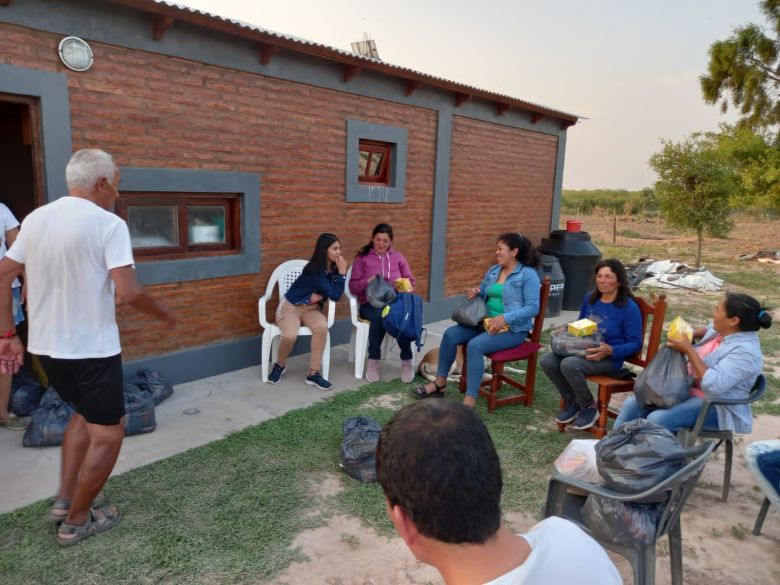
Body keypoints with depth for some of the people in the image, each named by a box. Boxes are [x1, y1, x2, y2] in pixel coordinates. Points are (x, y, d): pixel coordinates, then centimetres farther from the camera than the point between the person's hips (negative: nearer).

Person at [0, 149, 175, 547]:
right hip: (92, 348, -7)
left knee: (85, 414, 28)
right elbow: (129, 293, -23)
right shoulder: (108, 224, -14)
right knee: (107, 434, 10)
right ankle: (76, 521, 21)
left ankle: (64, 500, 29)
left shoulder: (35, 219, 7)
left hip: (45, 346, 8)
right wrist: (164, 313, -5)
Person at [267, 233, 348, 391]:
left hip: (311, 309, 5)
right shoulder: (315, 270, -24)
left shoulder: (333, 268, -2)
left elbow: (335, 293, 2)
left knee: (322, 327, -31)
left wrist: (320, 296, -16)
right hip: (290, 307, -5)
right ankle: (279, 365, 0)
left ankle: (313, 373, -19)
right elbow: (335, 296, -24)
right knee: (290, 335, -34)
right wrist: (342, 273, -22)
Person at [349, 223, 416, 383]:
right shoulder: (362, 257, 11)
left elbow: (411, 282, 16)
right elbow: (353, 287, 6)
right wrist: (367, 282, -15)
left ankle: (407, 360, -22)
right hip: (370, 303, -1)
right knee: (379, 316, -38)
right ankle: (373, 361, -22)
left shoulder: (398, 257, 18)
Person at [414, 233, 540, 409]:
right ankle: (440, 383, 3)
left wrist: (505, 318, -27)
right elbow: (482, 295, 24)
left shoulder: (528, 275, -10)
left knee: (475, 345, -32)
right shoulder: (493, 271, 12)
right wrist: (472, 293, -1)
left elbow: (533, 307, -17)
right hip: (486, 323, 8)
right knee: (450, 334, -10)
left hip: (513, 329, -7)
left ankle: (470, 401, -28)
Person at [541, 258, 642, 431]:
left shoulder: (629, 308, -12)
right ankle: (572, 401, 5)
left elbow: (635, 344, -10)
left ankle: (589, 407, -7)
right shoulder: (590, 298, 8)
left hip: (609, 358, -7)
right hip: (583, 350, 7)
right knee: (546, 361, -17)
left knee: (569, 364, -34)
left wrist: (610, 350, -26)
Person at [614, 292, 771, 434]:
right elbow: (707, 330, 29)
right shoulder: (721, 330, 3)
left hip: (715, 407, -9)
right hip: (687, 389, 9)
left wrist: (688, 350, -28)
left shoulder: (745, 351, -24)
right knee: (632, 404, -1)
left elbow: (714, 385, -34)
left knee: (657, 419, -30)